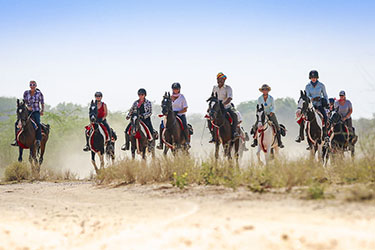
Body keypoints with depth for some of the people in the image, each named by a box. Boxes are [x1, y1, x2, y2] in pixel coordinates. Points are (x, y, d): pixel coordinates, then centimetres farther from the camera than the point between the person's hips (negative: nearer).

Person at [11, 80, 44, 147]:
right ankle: (17, 139, -4)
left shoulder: (39, 93, -3)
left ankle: (38, 140, -31)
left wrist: (42, 111, -5)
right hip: (28, 111, 4)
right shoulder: (26, 93, 4)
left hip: (36, 112, -3)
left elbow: (42, 103, 5)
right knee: (17, 123, -13)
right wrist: (27, 107, -9)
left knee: (38, 123, -32)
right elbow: (24, 102, 10)